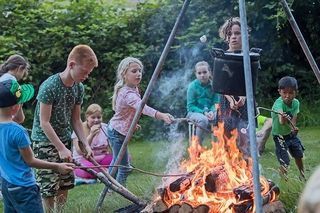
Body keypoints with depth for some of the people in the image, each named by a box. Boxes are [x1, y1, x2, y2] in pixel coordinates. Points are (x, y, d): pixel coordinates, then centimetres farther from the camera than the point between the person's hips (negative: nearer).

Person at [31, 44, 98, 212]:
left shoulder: (79, 88, 0)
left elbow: (75, 120, 7)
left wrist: (86, 144, -3)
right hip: (45, 141, -7)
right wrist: (61, 148, -22)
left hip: (65, 140, 7)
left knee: (65, 184, 9)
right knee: (49, 187, -5)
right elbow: (44, 123, -20)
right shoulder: (49, 86, -21)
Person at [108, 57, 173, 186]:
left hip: (115, 130, 11)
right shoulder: (128, 94, -31)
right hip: (117, 133, -11)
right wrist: (161, 115, -60)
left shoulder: (133, 89, 1)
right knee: (124, 167, -6)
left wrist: (132, 123, 24)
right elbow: (142, 107, -47)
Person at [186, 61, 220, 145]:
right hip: (194, 112, -3)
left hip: (209, 112, 3)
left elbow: (216, 103, 3)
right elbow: (190, 106, -7)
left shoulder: (213, 85, 3)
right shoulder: (192, 86, -6)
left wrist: (212, 111, -19)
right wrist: (203, 112, -20)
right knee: (203, 119, -37)